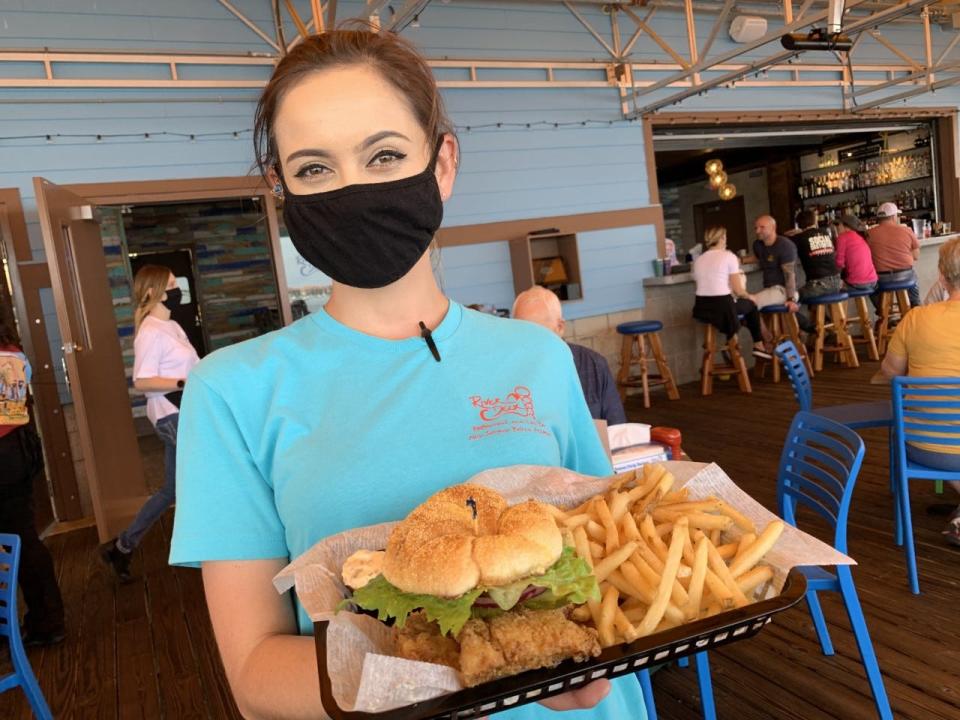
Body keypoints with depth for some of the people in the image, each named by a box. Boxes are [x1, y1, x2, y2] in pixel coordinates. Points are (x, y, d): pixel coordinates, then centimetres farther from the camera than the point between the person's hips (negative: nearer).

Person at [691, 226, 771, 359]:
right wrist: (749, 297, 15)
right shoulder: (728, 256, -5)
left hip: (702, 307, 6)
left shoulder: (698, 260, 11)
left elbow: (701, 286, 13)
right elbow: (737, 290, -8)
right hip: (722, 305, -6)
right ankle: (759, 345, 33)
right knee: (751, 305, 25)